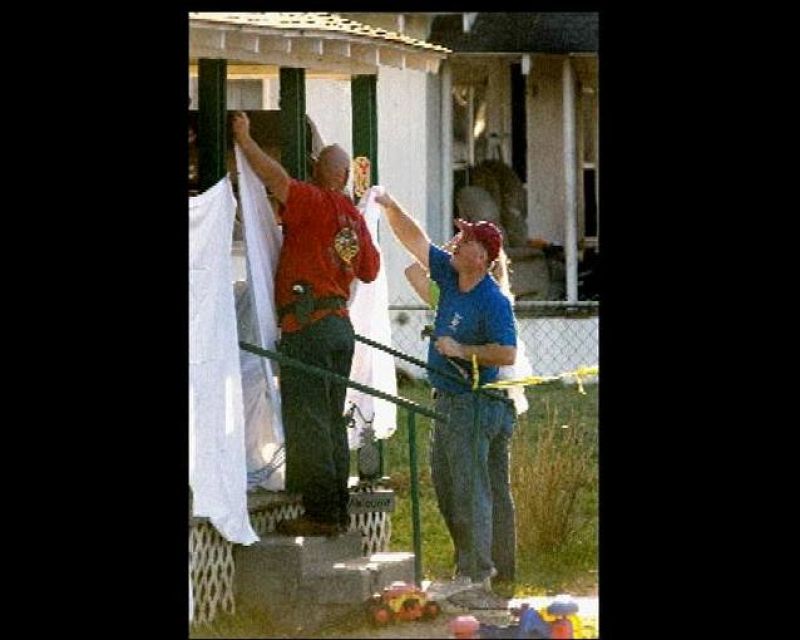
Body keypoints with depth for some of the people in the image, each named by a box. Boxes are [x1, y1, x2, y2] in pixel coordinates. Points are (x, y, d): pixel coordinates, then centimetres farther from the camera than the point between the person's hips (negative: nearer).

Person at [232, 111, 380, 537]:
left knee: (306, 421, -8)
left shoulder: (314, 203, -7)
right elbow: (370, 271, 24)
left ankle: (320, 512, -11)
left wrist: (244, 139, -10)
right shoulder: (355, 218, 14)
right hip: (341, 323, 8)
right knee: (331, 422, 13)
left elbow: (276, 179, -21)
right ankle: (337, 510, 14)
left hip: (308, 326, -8)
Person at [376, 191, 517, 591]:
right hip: (446, 401, 9)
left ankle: (477, 574, -5)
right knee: (445, 488, 13)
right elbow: (414, 240, 12)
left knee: (469, 490, -8)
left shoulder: (493, 302, -17)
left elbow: (507, 353, -24)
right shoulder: (450, 277, 7)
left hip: (474, 404, -9)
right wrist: (390, 207, 2)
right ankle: (470, 563, 21)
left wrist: (462, 351, -21)